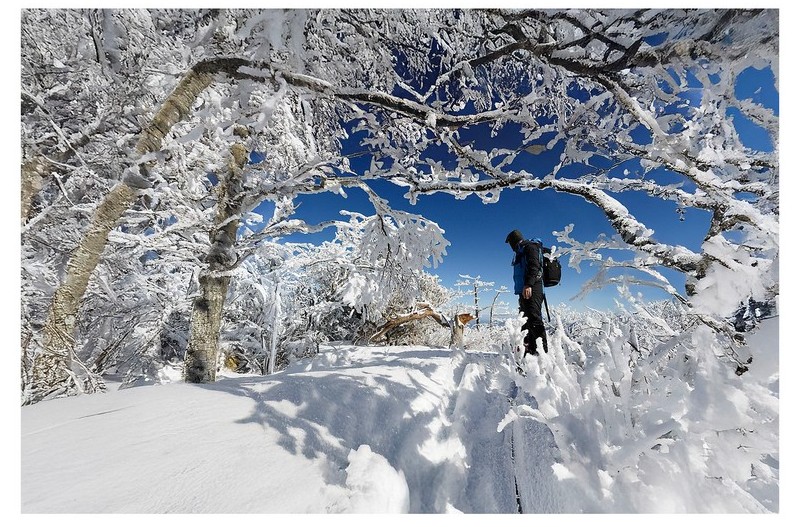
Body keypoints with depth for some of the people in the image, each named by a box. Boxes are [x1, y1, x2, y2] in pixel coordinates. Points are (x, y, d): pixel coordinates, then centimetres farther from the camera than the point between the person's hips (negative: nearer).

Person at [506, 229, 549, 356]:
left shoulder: (530, 247, 0)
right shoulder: (521, 252, 28)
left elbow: (534, 266, -16)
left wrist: (528, 284, -26)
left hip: (531, 290, -10)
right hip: (524, 291, 10)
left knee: (534, 320, -16)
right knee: (526, 321, 9)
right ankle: (529, 352, 13)